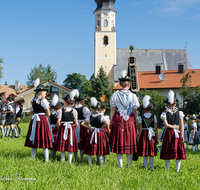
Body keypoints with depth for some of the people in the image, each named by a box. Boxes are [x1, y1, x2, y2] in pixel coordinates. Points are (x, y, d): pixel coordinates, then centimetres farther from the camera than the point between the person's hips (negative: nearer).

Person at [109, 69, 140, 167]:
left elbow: (113, 109, -1)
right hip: (130, 120, 0)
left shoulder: (115, 95, -3)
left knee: (118, 142, 7)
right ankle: (129, 164, 11)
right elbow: (134, 111, -1)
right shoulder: (133, 96, -2)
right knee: (129, 141, 8)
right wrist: (135, 122, 7)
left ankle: (120, 163, 4)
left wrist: (111, 121, 5)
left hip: (118, 120, 0)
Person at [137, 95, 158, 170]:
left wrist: (139, 139, 3)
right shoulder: (154, 116, 0)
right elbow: (156, 128, 1)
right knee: (151, 154, 6)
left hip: (144, 135, -1)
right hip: (152, 135, 1)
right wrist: (156, 138, 7)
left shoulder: (141, 117, -3)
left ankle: (146, 167, 7)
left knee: (144, 153, 5)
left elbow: (140, 129, -3)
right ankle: (151, 167, 4)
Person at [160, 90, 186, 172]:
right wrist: (182, 135, -5)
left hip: (169, 133, -1)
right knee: (178, 152, 6)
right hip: (178, 133, 1)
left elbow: (166, 124, -10)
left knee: (167, 153, 4)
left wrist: (174, 127, 2)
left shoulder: (165, 113, -4)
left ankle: (168, 170, 6)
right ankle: (177, 170, 6)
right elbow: (182, 125, -4)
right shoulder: (179, 113, 1)